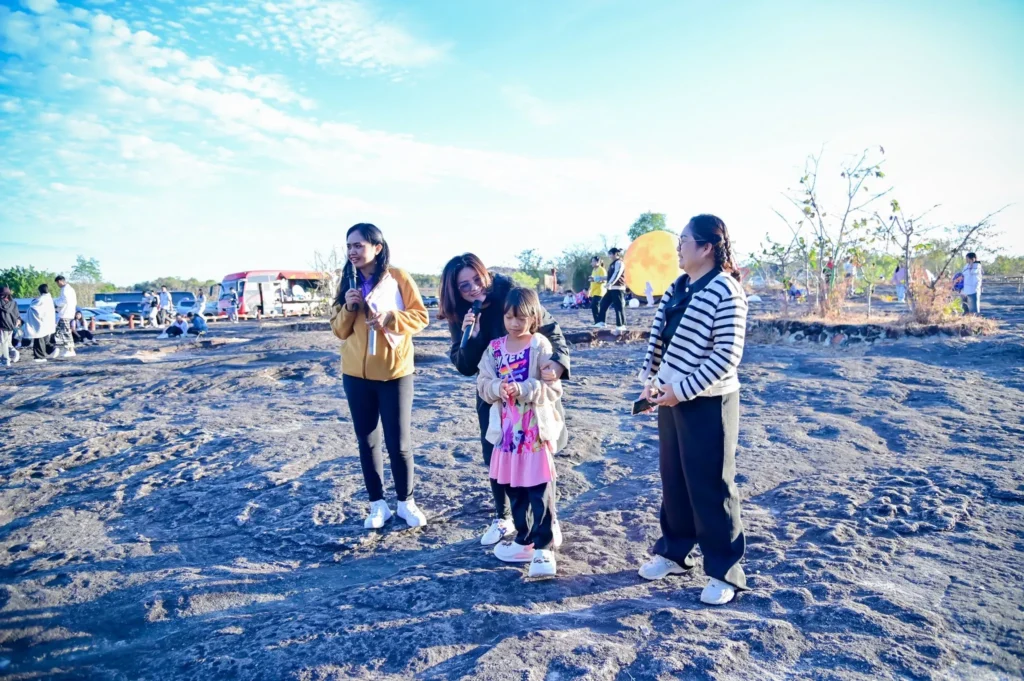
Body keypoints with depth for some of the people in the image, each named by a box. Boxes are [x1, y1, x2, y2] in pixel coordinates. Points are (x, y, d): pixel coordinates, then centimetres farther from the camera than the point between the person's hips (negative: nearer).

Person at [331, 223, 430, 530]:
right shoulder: (348, 282, 7)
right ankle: (377, 504, 25)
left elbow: (420, 317, -5)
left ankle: (406, 501, 22)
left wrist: (390, 317, -21)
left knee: (399, 443, 2)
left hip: (394, 371, -4)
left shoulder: (398, 277, -5)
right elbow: (339, 330, 8)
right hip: (356, 373, 4)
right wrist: (349, 307, -11)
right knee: (367, 440, 11)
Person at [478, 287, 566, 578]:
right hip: (507, 430, 5)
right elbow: (483, 384, 1)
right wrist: (497, 388, -20)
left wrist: (522, 390, -25)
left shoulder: (541, 346, -9)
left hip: (536, 430, -5)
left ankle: (543, 548, 10)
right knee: (513, 489, 16)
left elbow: (554, 389, -13)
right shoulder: (495, 347, 4)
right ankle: (524, 540, 32)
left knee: (540, 492, 0)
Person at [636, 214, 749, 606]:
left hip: (707, 402, -8)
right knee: (673, 479, 17)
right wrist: (650, 378, -1)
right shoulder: (678, 287, 8)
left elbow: (727, 355, -21)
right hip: (670, 396, 8)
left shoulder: (725, 291, -17)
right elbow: (658, 334, 11)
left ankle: (724, 571, 17)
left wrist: (682, 389, -20)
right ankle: (673, 551, 34)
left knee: (710, 486, 2)